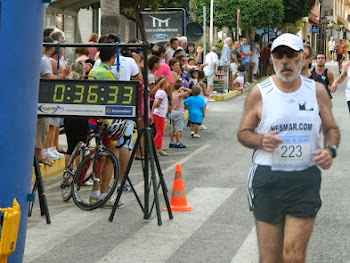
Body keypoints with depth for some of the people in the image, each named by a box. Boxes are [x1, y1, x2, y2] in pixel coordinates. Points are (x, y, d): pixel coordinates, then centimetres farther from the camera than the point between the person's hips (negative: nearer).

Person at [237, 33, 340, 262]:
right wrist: (261, 140, -17)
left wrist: (330, 149, -8)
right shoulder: (259, 93, -1)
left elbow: (332, 128, 13)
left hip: (305, 178, 0)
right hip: (268, 178, 0)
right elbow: (243, 132, 5)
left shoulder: (317, 91, 3)